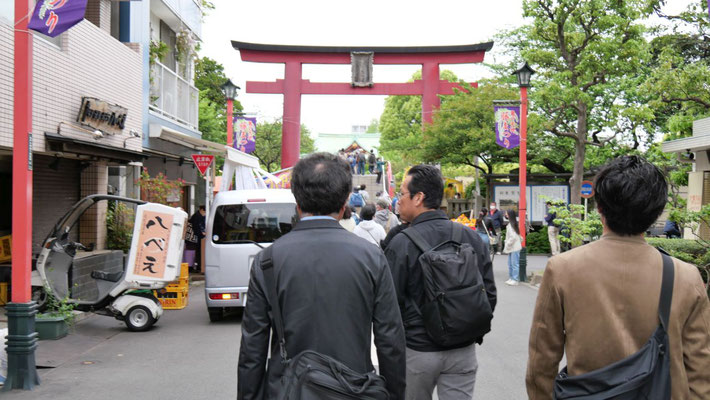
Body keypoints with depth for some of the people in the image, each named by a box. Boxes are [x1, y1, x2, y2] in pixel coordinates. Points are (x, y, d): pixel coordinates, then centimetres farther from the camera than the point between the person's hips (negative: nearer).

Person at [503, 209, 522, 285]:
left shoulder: (511, 225, -17)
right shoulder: (512, 224, 12)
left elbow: (513, 237, -21)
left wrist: (507, 246, -14)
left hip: (514, 248, -10)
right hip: (512, 248, 10)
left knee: (514, 264, -3)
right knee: (510, 264, 14)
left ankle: (515, 279, 2)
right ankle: (511, 278, 21)